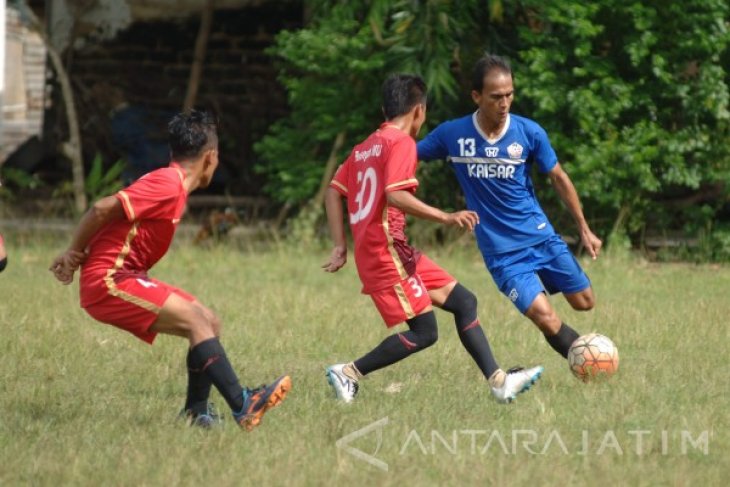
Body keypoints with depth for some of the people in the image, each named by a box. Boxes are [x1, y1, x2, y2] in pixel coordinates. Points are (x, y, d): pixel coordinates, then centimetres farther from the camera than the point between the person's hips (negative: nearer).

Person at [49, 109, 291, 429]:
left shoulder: (170, 184, 15)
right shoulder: (169, 186, -16)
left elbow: (104, 211, 15)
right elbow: (103, 209, -20)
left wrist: (77, 256, 4)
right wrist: (74, 254, -8)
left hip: (123, 277, 10)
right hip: (108, 282, -10)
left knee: (209, 323, 6)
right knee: (196, 320, -20)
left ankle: (196, 413, 6)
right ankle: (242, 406, -26)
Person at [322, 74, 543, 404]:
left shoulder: (364, 148, 18)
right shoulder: (401, 142, -8)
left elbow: (334, 192, 16)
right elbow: (395, 195, -22)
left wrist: (340, 246, 13)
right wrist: (446, 218, -21)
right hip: (386, 249, -10)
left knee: (464, 302, 9)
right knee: (423, 333, -10)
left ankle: (499, 381, 5)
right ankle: (349, 373, -4)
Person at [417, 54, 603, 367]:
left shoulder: (529, 132, -7)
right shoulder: (451, 135, -10)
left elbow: (558, 178, 6)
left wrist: (584, 229, 10)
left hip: (541, 236, 3)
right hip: (502, 252, -2)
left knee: (584, 302, 5)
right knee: (545, 319, -16)